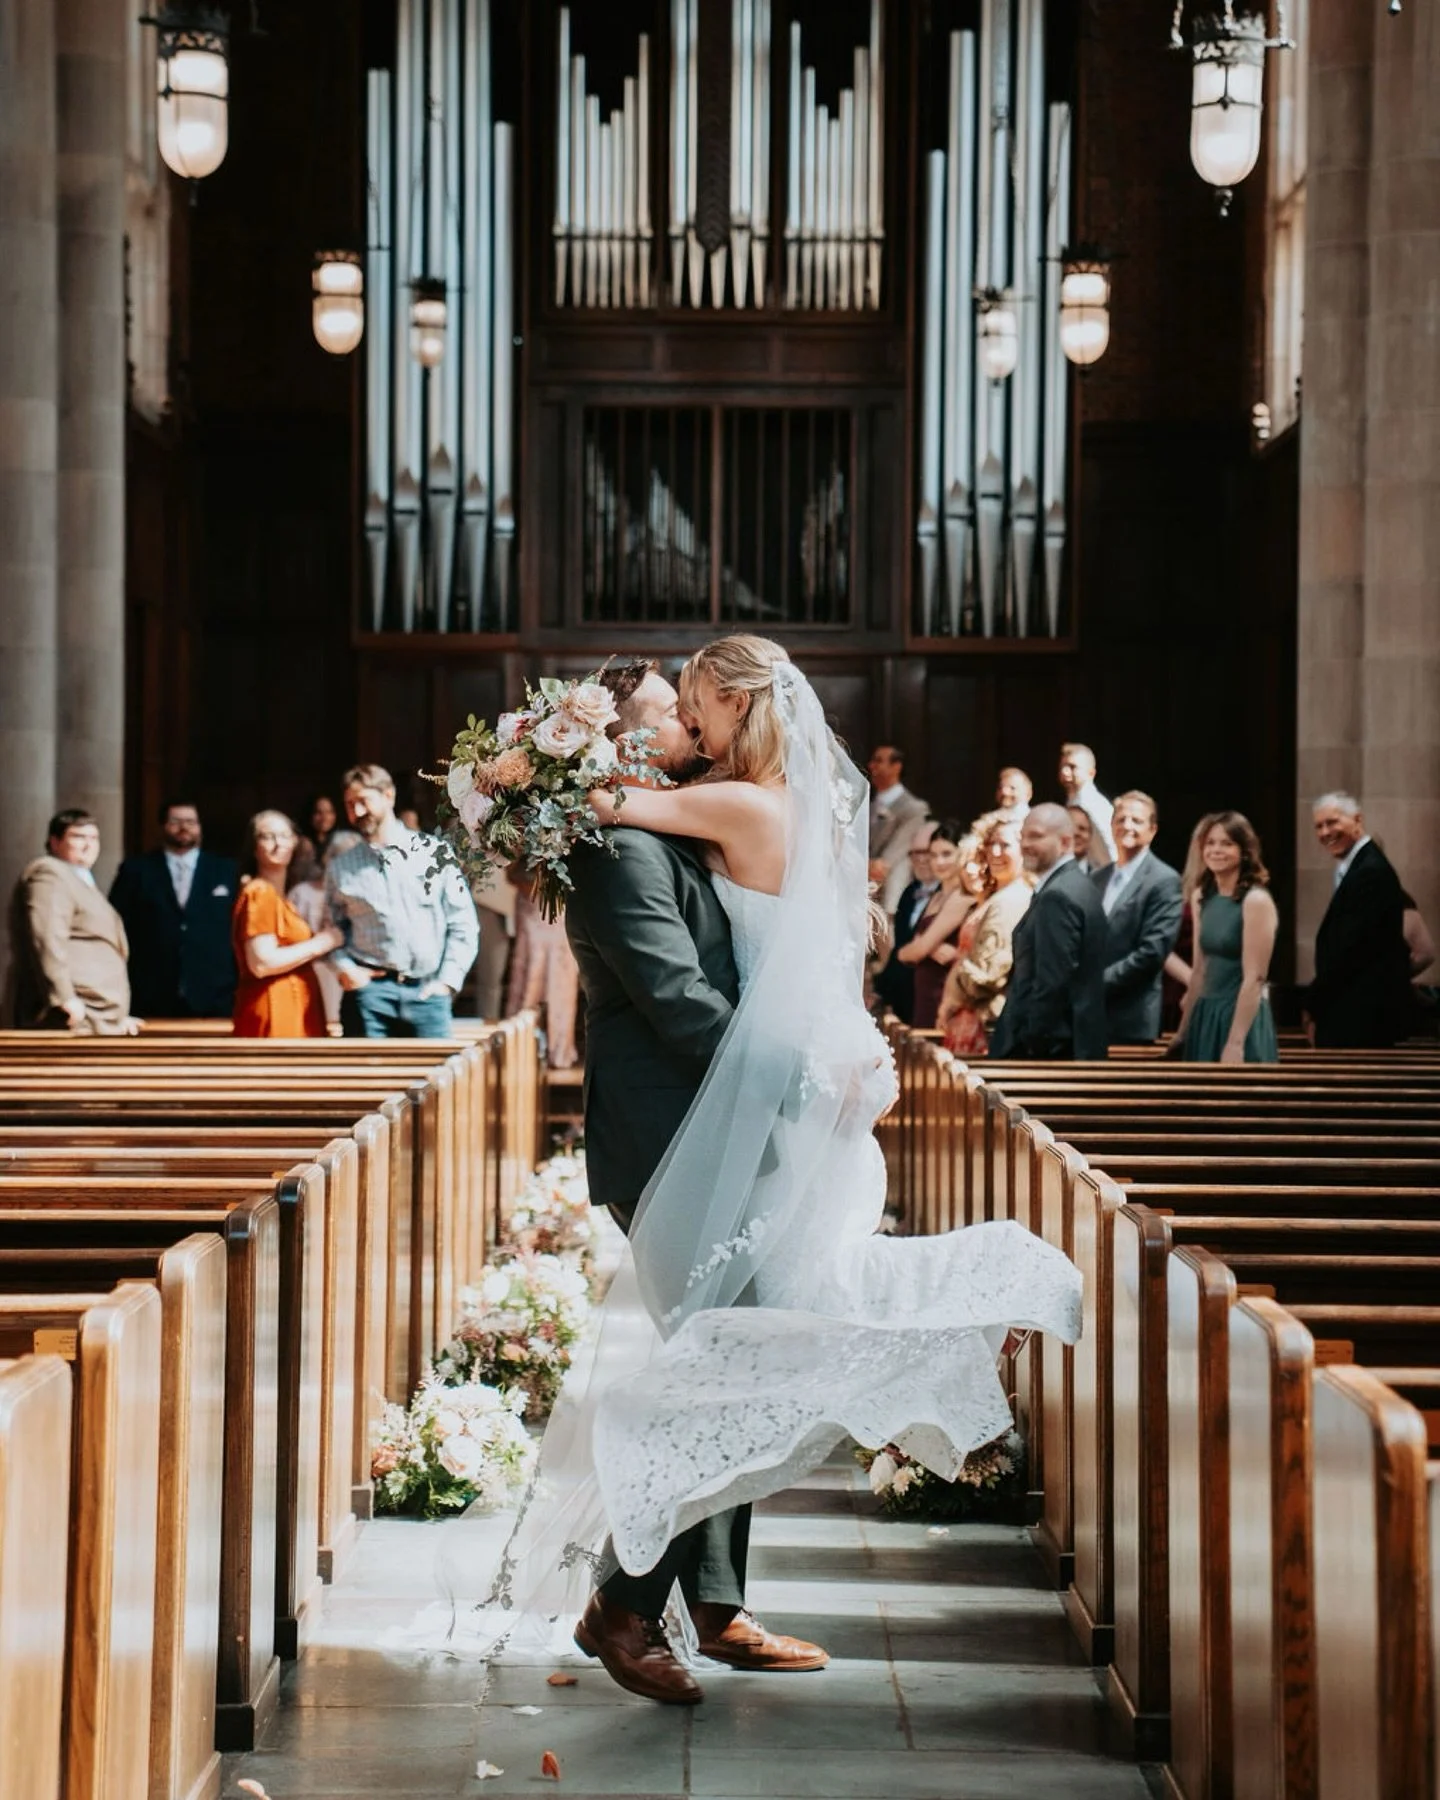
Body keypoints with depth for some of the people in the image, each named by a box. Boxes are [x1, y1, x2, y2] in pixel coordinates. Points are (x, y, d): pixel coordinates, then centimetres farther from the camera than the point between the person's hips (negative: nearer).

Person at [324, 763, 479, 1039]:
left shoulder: (434, 854, 7)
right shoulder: (341, 869, 11)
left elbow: (463, 923, 6)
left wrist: (448, 980, -2)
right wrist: (343, 968, -1)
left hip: (427, 993, 0)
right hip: (371, 990, 1)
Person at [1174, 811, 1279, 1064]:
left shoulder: (1256, 901, -12)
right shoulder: (1201, 898, 10)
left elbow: (1254, 978, -17)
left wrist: (1235, 1043, -21)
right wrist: (1184, 1031, 13)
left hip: (1242, 1018, -7)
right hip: (1205, 1017, 7)